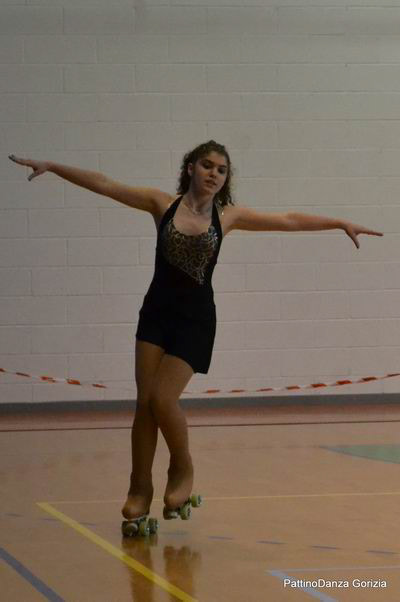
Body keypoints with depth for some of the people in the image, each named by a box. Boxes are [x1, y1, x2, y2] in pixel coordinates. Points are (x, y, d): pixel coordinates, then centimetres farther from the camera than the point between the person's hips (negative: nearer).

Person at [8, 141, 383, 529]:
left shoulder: (227, 216, 3)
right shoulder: (162, 204, 2)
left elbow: (289, 220, 8)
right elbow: (103, 184, -1)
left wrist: (342, 224, 8)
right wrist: (50, 167, -5)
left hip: (195, 319, -1)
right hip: (157, 312, 1)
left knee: (163, 399, -13)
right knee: (145, 401, -2)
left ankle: (182, 470, 11)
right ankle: (140, 487, 11)